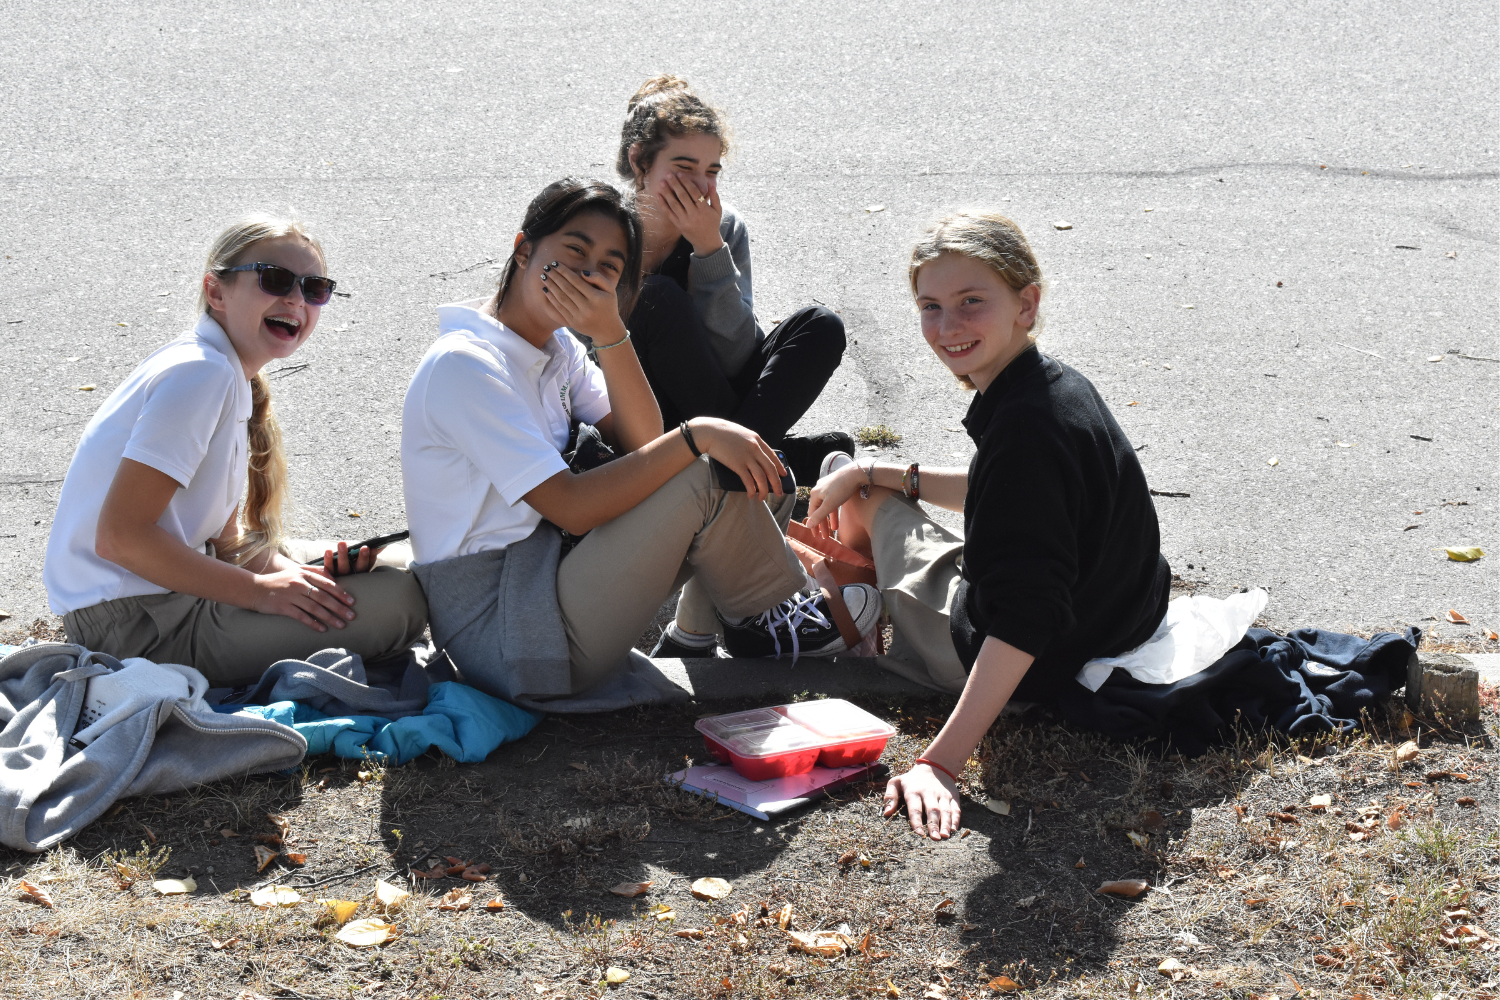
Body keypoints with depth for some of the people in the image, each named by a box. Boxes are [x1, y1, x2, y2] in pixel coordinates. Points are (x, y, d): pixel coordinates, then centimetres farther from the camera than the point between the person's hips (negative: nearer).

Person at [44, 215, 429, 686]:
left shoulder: (236, 381, 13)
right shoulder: (201, 372, -18)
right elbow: (119, 536, -25)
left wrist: (298, 575, -4)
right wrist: (259, 590, -20)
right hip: (137, 626, -10)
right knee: (397, 599, -16)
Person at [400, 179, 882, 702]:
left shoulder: (557, 346, 10)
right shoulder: (463, 365, -18)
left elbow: (643, 445, -2)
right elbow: (572, 508, -25)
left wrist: (610, 333, -15)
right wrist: (696, 436, -24)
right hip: (498, 635, -9)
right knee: (702, 476, -17)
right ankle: (764, 619, 5)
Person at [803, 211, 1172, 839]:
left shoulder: (1026, 427, -33)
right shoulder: (1059, 387, -3)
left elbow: (1024, 620, -38)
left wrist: (940, 762, -41)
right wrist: (869, 473, 13)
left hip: (1037, 669, -8)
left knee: (867, 499, 16)